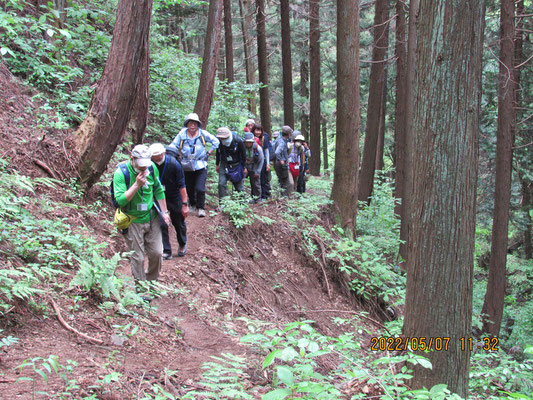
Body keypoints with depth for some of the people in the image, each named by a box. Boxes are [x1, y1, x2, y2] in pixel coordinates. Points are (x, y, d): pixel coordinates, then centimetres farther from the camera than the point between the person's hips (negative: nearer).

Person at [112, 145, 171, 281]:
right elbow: (120, 200, -24)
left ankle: (153, 280, 33)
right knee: (137, 257, 4)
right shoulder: (121, 173, -19)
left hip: (152, 218, 4)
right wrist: (137, 185, -31)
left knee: (156, 253, 9)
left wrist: (164, 212, 10)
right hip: (133, 222, -4)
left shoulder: (152, 168, -6)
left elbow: (158, 191, 9)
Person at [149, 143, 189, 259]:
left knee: (179, 223, 13)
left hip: (174, 198, -1)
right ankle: (166, 251, 7)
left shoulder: (174, 164, -23)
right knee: (161, 224, -5)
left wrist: (184, 204, -16)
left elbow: (181, 185, -16)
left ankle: (182, 245, 39)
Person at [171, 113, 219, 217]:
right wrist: (178, 155, -9)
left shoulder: (203, 133, -4)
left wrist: (208, 153, 4)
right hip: (187, 167, 2)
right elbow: (173, 146, 3)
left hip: (200, 166, -2)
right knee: (189, 189, 12)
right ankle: (192, 205, 37)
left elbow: (216, 142, 8)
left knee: (200, 188, -12)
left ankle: (201, 208, 6)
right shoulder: (182, 134, -4)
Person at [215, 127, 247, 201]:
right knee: (221, 184, -9)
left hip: (236, 165, -2)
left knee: (239, 185, 3)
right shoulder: (219, 141, -12)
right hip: (224, 165, 2)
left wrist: (244, 167, -3)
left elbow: (243, 155, -7)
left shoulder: (238, 141, -20)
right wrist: (217, 165, 13)